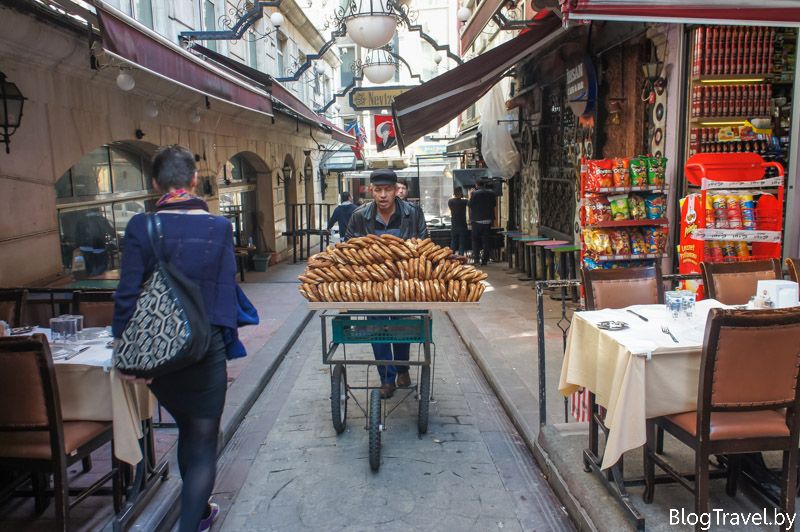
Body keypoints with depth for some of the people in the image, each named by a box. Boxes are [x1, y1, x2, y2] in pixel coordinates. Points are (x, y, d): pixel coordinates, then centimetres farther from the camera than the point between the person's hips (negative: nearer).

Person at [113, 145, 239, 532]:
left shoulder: (140, 227, -7)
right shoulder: (219, 228, -7)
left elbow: (127, 294, -7)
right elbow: (227, 292, -6)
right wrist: (226, 339, 4)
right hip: (204, 349, -3)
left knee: (187, 430, 25)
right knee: (203, 442, 10)